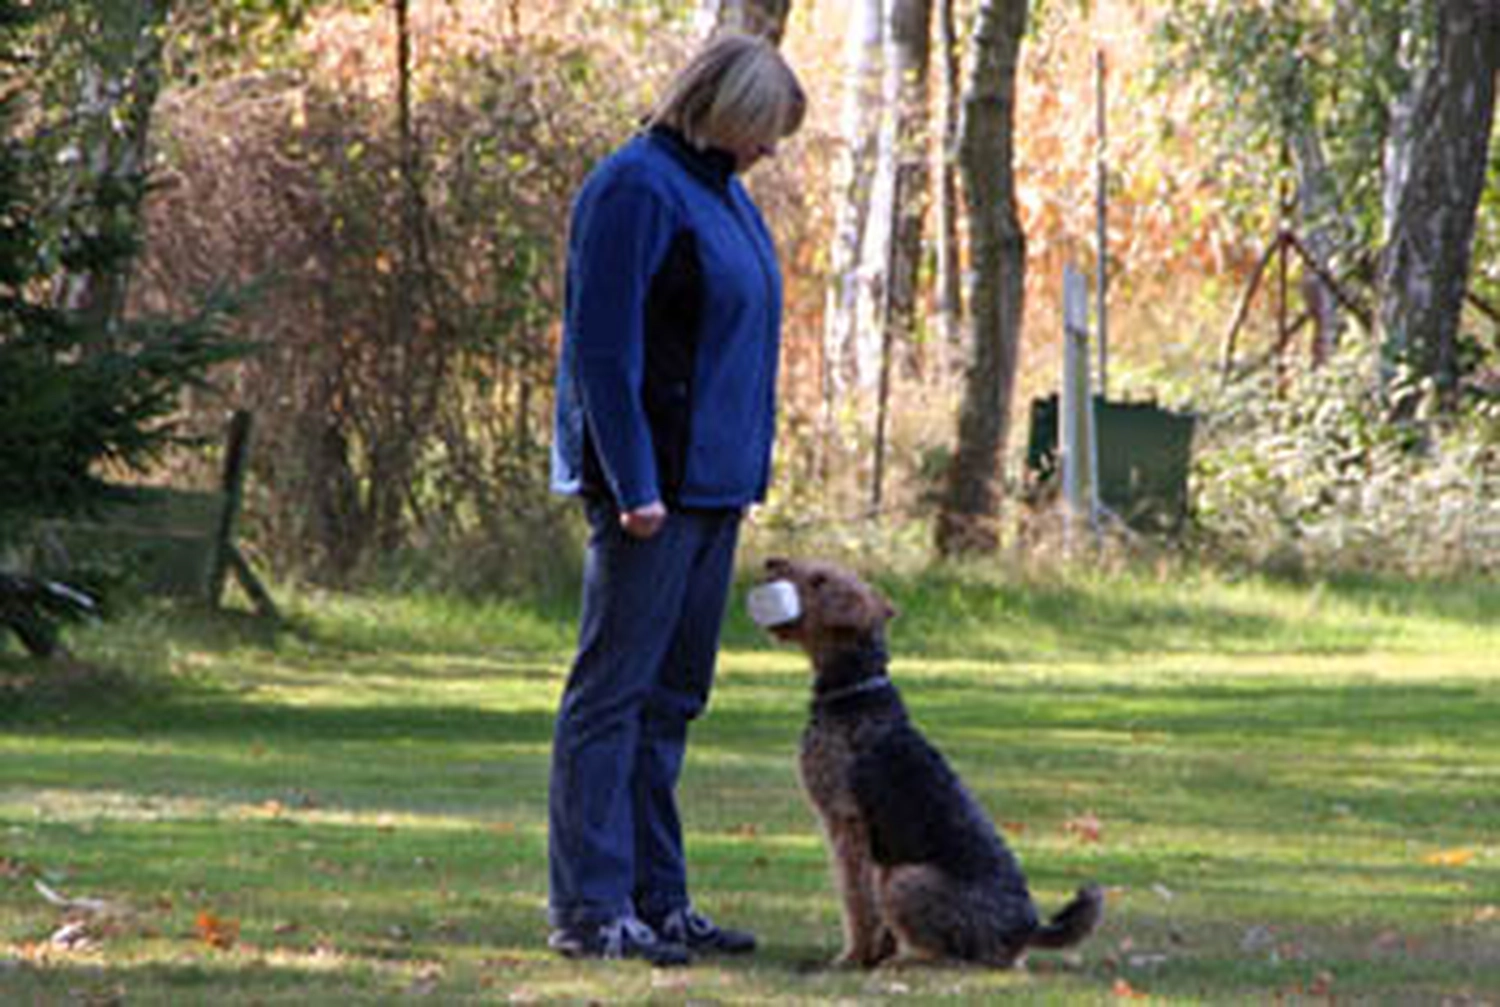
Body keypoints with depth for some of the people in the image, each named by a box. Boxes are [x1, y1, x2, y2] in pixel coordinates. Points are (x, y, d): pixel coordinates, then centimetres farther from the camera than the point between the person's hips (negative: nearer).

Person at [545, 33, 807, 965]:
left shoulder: (723, 193, 16)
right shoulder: (637, 189, -13)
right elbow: (604, 347, -18)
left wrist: (744, 478, 19)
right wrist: (634, 486, -21)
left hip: (711, 487, 10)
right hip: (650, 486, -10)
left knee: (670, 700, 12)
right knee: (613, 693, -6)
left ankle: (657, 899, 17)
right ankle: (590, 909, -6)